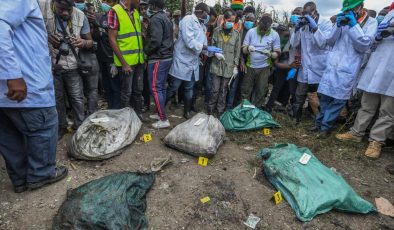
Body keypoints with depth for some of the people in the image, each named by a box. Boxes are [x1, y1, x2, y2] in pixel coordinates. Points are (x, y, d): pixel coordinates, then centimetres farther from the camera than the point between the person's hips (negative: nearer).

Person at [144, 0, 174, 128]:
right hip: (167, 57, 10)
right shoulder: (166, 18, 17)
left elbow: (155, 40, -23)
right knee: (162, 87, 14)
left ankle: (164, 120, -4)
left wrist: (145, 50, -9)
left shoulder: (156, 19, -13)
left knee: (155, 89, -7)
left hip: (158, 59, -10)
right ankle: (161, 114, 24)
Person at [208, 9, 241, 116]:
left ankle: (220, 111, 21)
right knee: (215, 89, 2)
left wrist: (235, 66, 2)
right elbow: (212, 46, 7)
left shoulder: (236, 33, 0)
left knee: (223, 90, 8)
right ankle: (211, 109, 19)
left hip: (229, 66, 0)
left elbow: (237, 51, 4)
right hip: (216, 65, 0)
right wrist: (216, 53, -13)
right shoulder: (217, 31, 0)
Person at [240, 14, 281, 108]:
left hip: (264, 68, 0)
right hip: (250, 66, 1)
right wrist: (248, 48, -27)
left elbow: (277, 53, -3)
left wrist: (270, 54, -25)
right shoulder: (251, 31, -5)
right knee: (245, 90, 9)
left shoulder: (274, 35, -5)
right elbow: (243, 49, -3)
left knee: (261, 92, 9)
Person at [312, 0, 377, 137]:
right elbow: (329, 41, 9)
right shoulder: (343, 20, 15)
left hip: (348, 69, -3)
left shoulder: (371, 23, 4)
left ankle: (325, 126, 5)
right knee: (325, 95, 6)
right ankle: (319, 122, 19)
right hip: (332, 65, 4)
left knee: (338, 99, -3)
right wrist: (338, 26, -7)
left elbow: (364, 46, -8)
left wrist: (354, 25, -11)